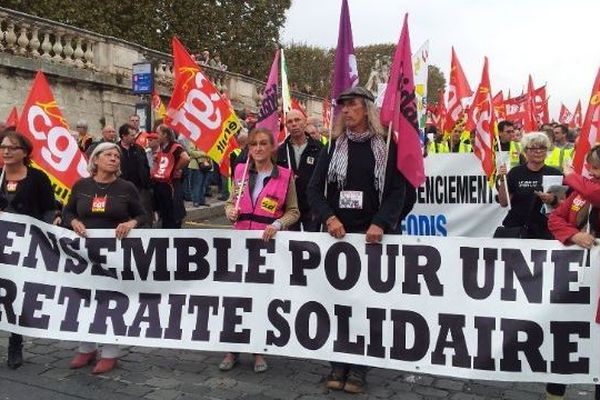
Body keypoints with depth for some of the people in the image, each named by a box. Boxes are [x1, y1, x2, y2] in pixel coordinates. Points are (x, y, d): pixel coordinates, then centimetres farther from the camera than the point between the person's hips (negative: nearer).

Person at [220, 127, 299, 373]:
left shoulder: (285, 176, -4)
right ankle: (233, 350, 21)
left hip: (270, 243, -2)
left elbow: (293, 212, 0)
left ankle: (259, 351, 23)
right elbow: (231, 202, 15)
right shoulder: (241, 171, 5)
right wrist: (230, 212, -7)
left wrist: (277, 225, -17)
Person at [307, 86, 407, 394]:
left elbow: (397, 191, -3)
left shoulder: (386, 145, 2)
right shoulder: (333, 146, 8)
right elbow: (314, 188, 3)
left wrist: (380, 223, -19)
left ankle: (358, 367, 12)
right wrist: (329, 218, -15)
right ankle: (338, 364, 16)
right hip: (337, 233, 2)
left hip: (371, 234, -2)